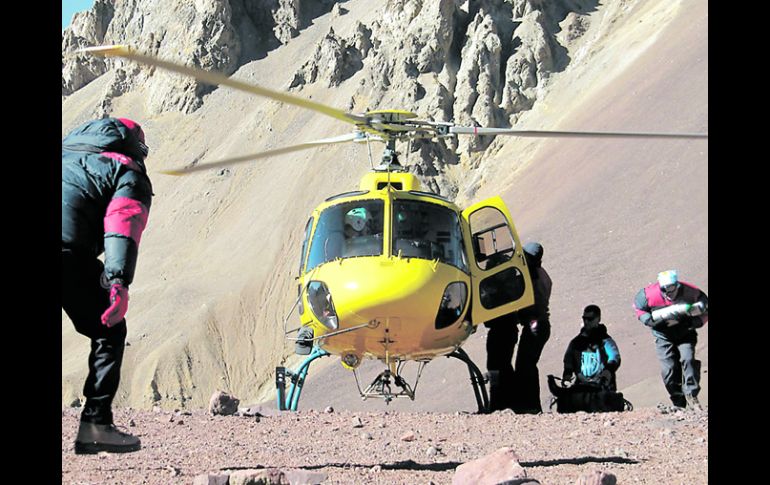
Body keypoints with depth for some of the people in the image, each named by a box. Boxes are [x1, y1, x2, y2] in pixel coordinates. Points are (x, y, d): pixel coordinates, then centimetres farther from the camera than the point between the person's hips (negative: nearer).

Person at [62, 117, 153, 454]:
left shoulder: (67, 152, 33)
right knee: (109, 333, 10)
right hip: (69, 251, -5)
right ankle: (96, 423, 1)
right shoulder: (129, 174, 15)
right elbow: (123, 226, -5)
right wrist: (119, 283, -17)